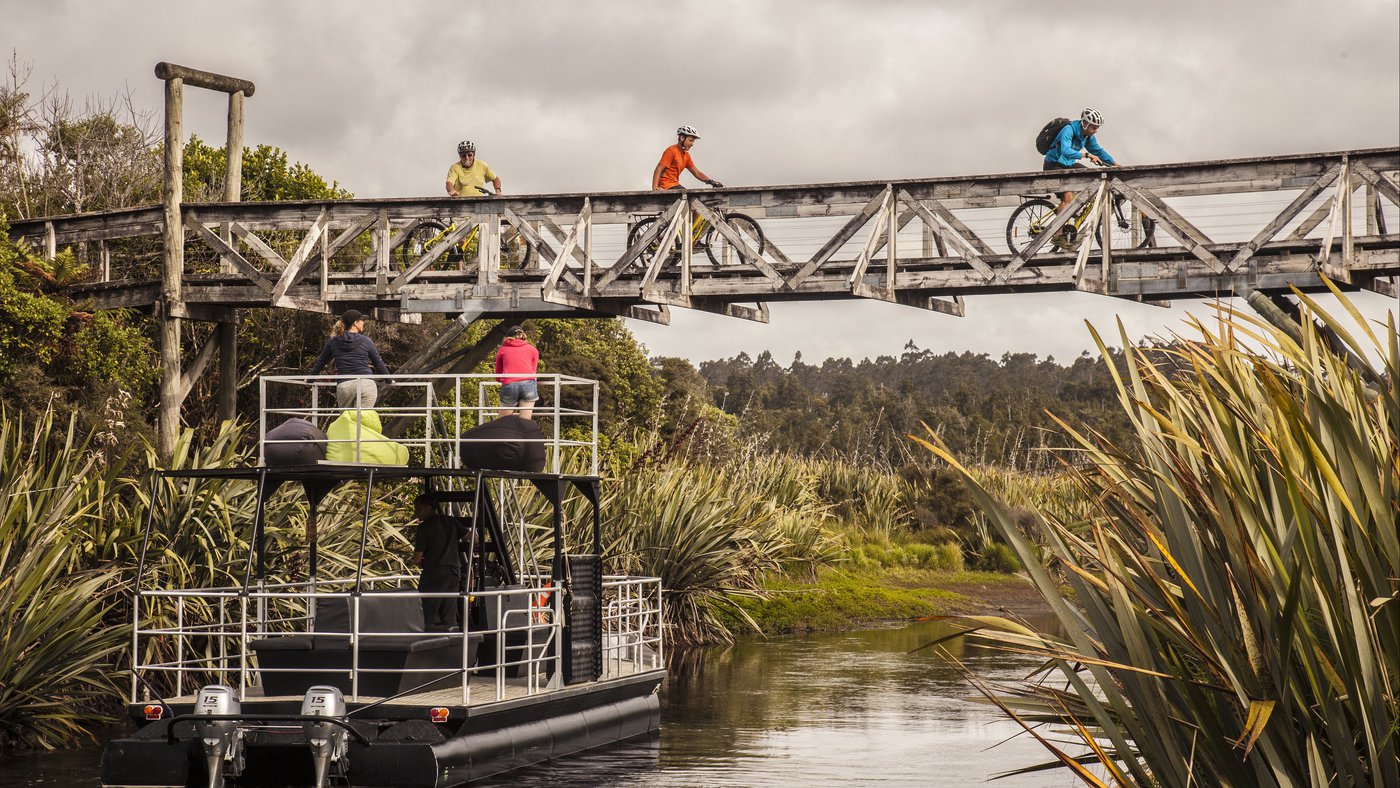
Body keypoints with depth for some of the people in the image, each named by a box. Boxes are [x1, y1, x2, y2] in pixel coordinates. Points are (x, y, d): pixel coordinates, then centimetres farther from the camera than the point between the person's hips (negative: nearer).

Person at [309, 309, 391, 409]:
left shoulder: (333, 342, 9)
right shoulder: (365, 341, 4)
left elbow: (321, 362, 20)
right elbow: (379, 363, 12)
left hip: (344, 386, 2)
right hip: (366, 384, -2)